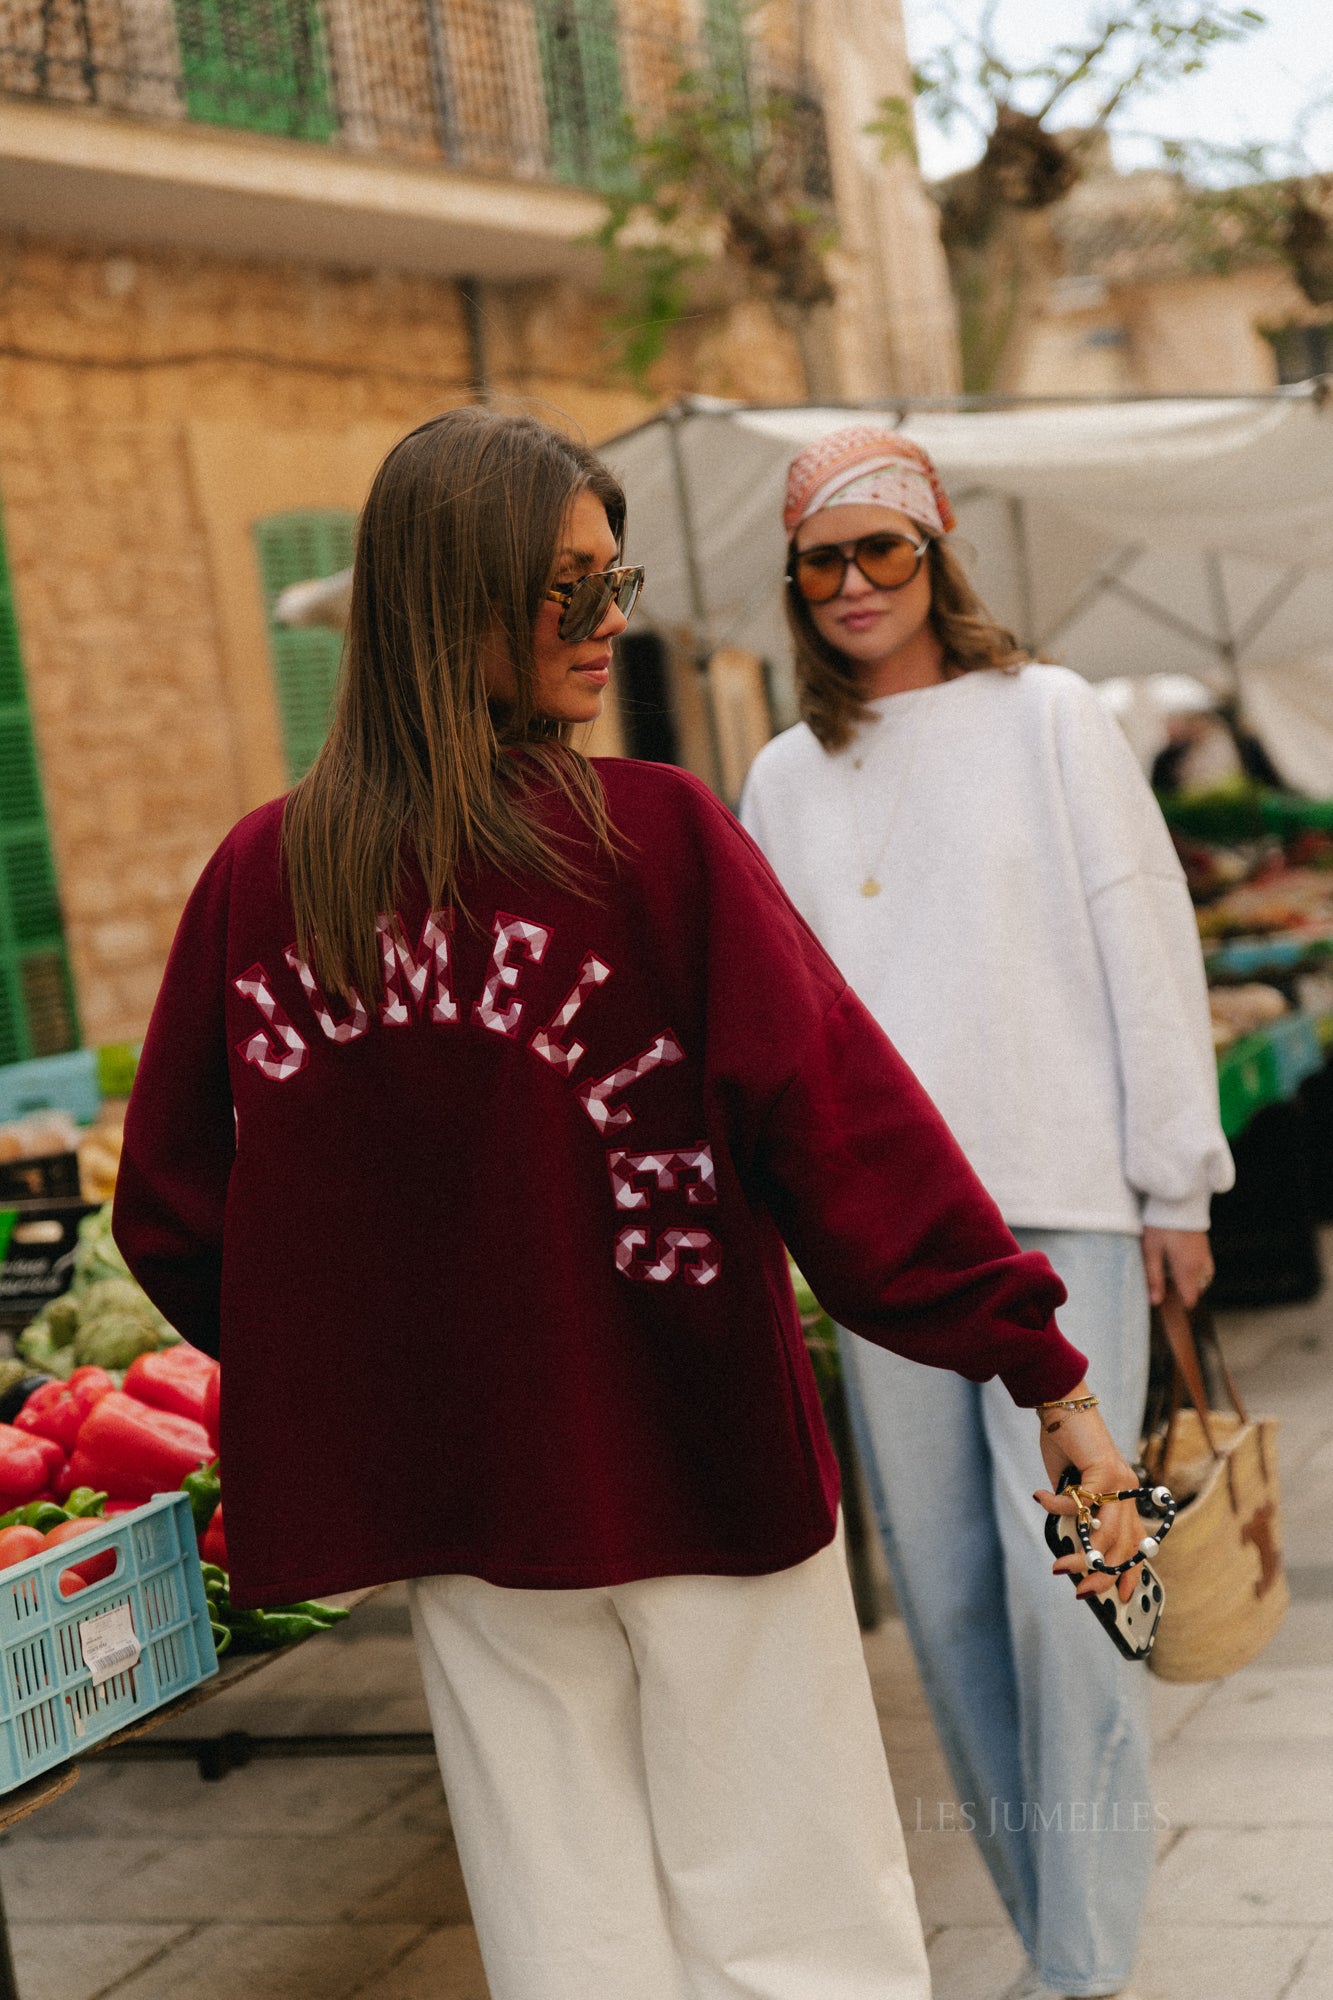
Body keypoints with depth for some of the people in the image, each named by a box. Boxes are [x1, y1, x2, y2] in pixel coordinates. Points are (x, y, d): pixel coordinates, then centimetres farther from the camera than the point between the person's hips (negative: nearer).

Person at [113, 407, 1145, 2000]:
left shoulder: (259, 877, -3)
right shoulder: (657, 837, -15)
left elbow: (170, 1212, 3)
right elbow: (846, 1121, -16)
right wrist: (1045, 1373, -10)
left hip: (449, 1494, 4)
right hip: (694, 1462, -3)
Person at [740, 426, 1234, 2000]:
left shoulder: (1047, 717, 5)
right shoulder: (785, 778, 13)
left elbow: (1145, 945, 3)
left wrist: (1176, 1178, 0)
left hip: (1061, 1208, -3)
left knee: (1060, 1575, -8)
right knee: (943, 1589, 4)